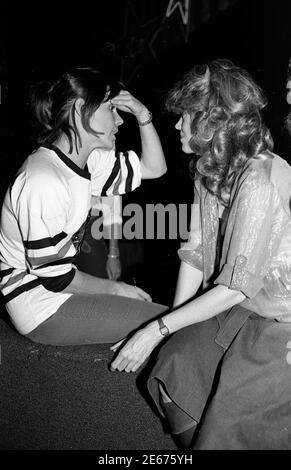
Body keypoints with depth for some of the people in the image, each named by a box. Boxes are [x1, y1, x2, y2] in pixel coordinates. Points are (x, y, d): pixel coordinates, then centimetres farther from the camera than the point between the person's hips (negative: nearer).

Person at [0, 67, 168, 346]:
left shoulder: (87, 160, 0)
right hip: (42, 310, -9)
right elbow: (54, 276, -24)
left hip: (59, 287, 9)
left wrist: (143, 115, -7)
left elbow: (153, 168, 7)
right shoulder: (43, 182, -28)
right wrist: (115, 288, -10)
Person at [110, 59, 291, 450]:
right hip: (239, 308, 7)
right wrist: (172, 325, -3)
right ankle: (199, 439, 16)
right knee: (175, 367, -7)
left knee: (228, 420, -14)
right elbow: (195, 252, 2)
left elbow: (237, 286, -25)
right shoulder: (207, 168, 1)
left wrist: (159, 329, -19)